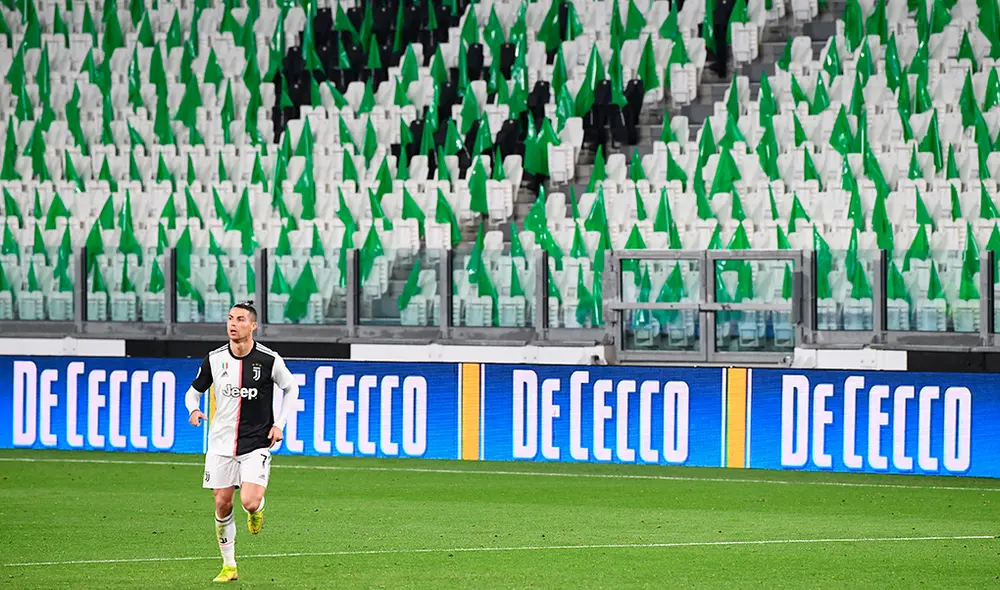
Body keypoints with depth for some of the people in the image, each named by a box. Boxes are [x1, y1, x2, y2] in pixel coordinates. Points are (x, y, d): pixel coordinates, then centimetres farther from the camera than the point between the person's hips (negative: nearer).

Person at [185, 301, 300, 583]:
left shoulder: (269, 360, -9)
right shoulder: (214, 359, -2)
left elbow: (291, 388, 8)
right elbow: (194, 391, 11)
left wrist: (279, 424, 0)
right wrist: (193, 409, -12)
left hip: (257, 443, -3)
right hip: (222, 443, 3)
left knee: (249, 502, -18)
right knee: (222, 504, 2)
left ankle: (257, 509, 21)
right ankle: (229, 565, 17)